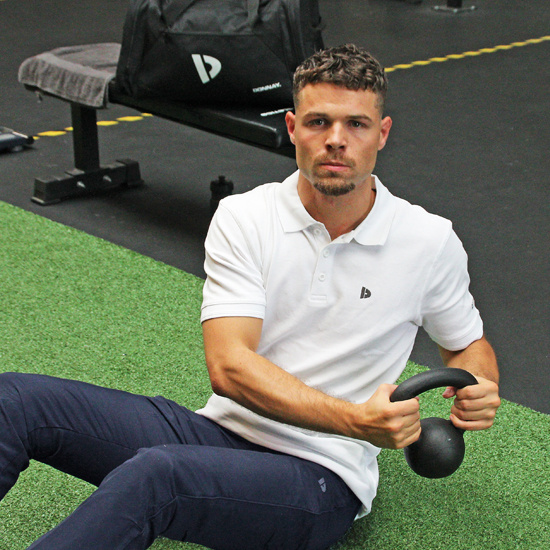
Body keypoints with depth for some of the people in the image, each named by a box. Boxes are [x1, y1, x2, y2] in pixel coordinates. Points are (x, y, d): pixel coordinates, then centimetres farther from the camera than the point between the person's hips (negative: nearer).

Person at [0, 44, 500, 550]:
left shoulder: (429, 242, -1)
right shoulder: (243, 219, -1)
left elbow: (469, 344, 17)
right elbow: (229, 366, -12)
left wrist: (477, 388, -9)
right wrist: (356, 420, -26)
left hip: (319, 476, -3)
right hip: (223, 431, 3)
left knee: (149, 477, -36)